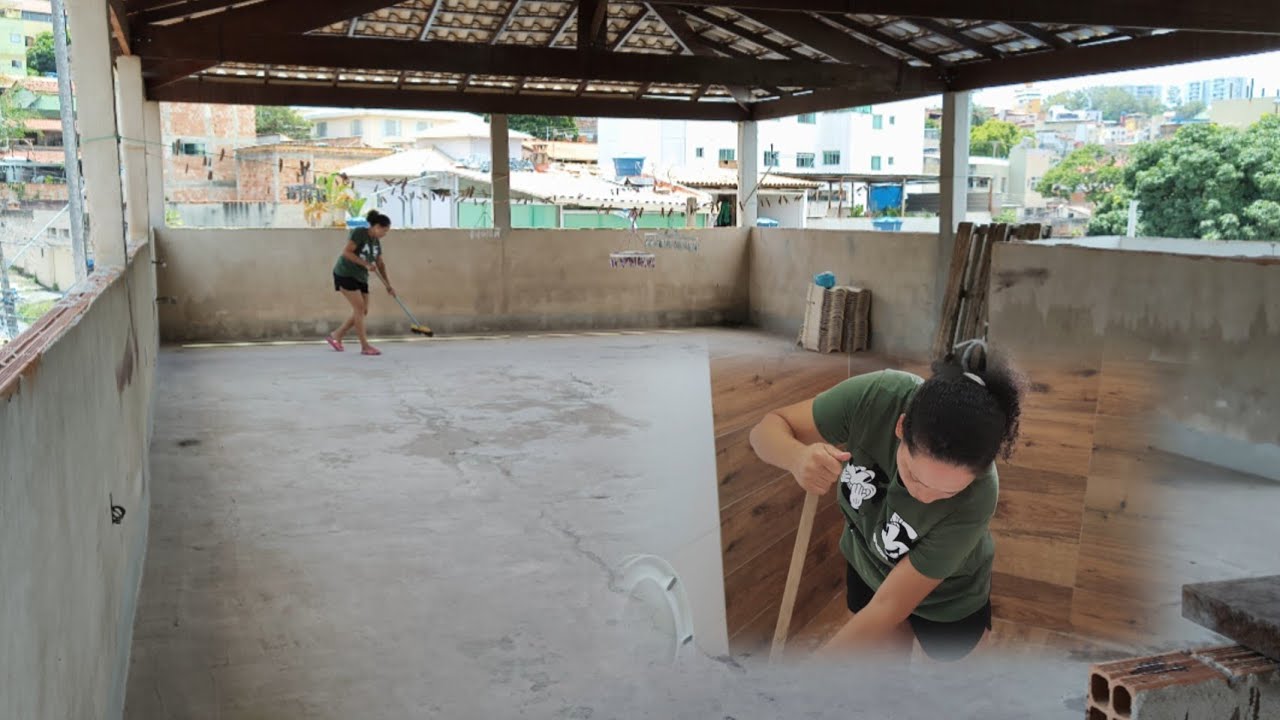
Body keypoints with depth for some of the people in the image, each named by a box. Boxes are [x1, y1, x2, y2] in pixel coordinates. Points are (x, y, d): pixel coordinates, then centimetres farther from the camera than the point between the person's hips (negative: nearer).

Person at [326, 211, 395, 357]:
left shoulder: (376, 242, 9)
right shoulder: (359, 233, -14)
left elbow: (380, 264, 16)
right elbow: (346, 252, -21)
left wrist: (388, 285, 13)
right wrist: (365, 264, -25)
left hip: (361, 278, 9)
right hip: (345, 274, -8)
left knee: (364, 310, 4)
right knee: (359, 307, -13)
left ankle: (336, 336, 18)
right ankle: (365, 347, -11)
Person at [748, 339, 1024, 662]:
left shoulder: (975, 498, -40)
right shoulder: (876, 396, -36)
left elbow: (889, 605, -33)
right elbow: (768, 428, -24)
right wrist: (798, 457, -48)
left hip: (948, 599, -2)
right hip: (867, 566, 2)